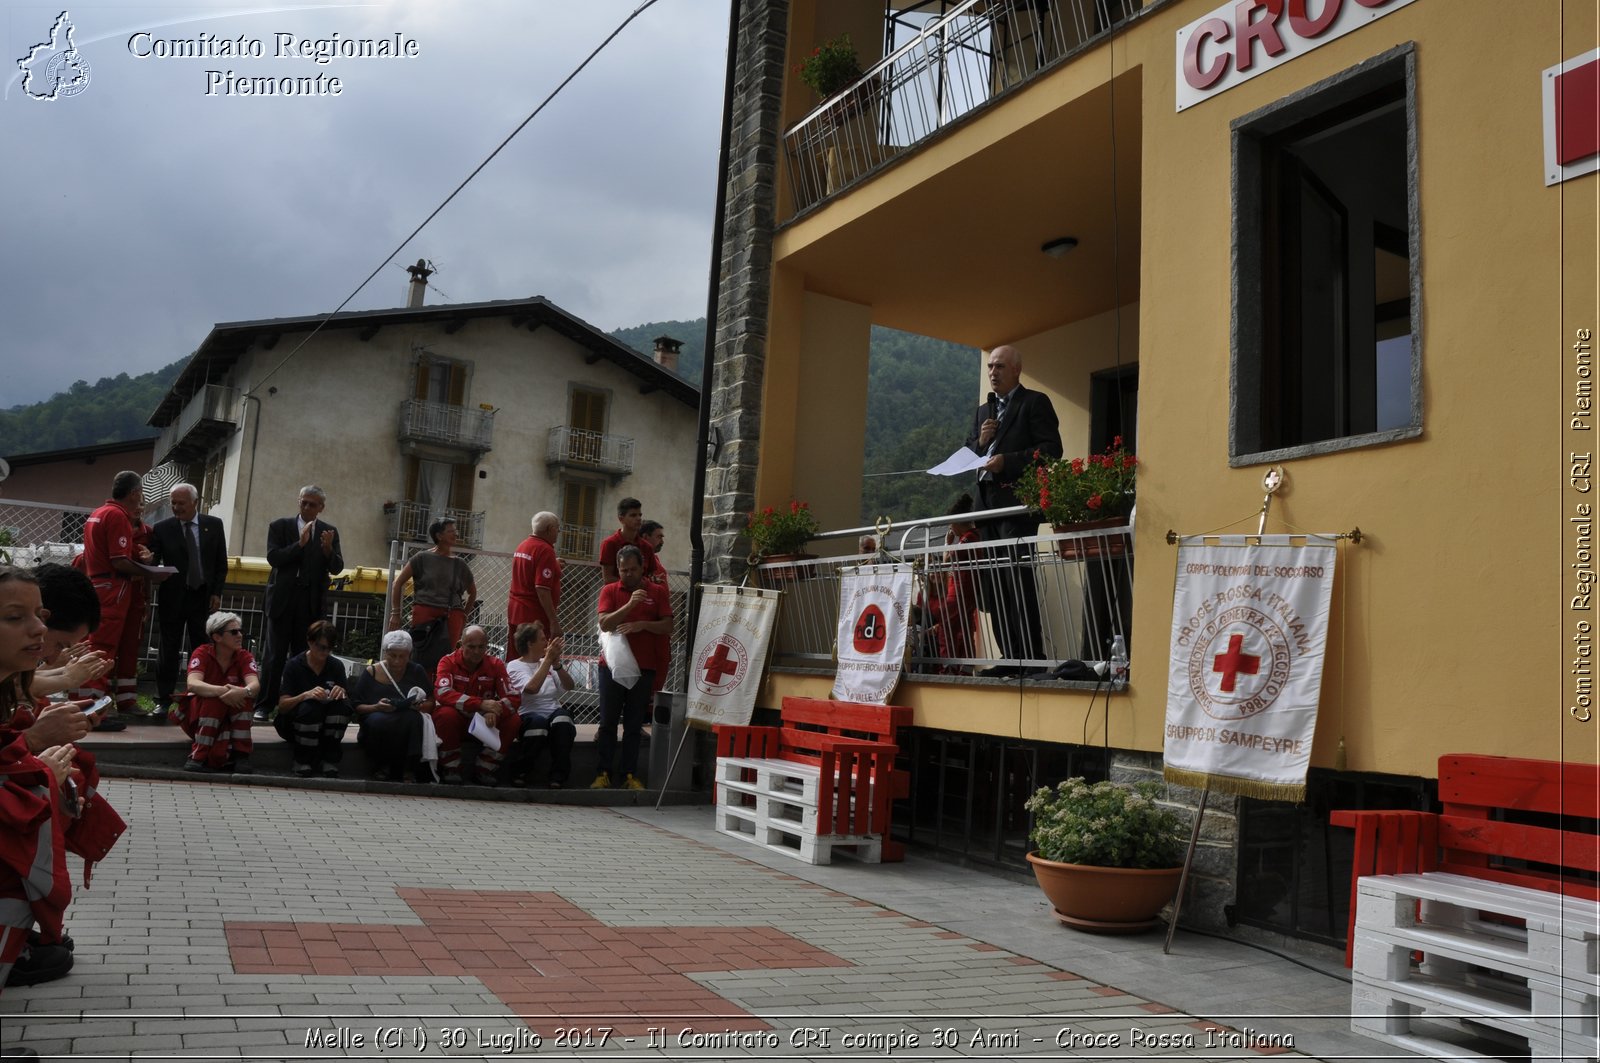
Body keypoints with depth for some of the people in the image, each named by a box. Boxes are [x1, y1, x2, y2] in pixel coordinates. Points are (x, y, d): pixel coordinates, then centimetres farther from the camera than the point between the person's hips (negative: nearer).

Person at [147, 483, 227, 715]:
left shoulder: (214, 525, 5)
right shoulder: (162, 528, 2)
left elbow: (221, 563, 6)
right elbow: (153, 562, 0)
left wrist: (217, 593, 0)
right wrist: (148, 561, -23)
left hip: (204, 597, 0)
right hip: (172, 598, 0)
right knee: (169, 651, 3)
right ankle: (164, 700, 9)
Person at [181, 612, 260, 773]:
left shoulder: (244, 657, -6)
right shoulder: (202, 653, -12)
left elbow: (255, 685, -24)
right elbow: (192, 684, -30)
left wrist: (244, 692, -48)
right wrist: (221, 691, -47)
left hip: (230, 717, 2)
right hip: (198, 715, -2)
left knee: (243, 694, -26)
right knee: (214, 698, -32)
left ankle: (241, 754, -23)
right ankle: (197, 757, -28)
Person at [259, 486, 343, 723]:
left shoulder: (329, 532, 7)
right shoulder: (280, 526, 3)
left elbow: (337, 568, 0)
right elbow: (273, 557, -9)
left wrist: (328, 550, -19)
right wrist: (300, 543, -19)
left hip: (311, 603, 2)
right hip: (283, 599, -1)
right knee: (275, 656, -2)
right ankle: (264, 706, 3)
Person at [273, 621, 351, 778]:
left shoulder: (337, 666, 2)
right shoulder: (294, 665, -8)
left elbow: (345, 700, -1)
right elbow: (282, 706, -15)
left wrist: (341, 692, -25)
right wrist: (305, 695, -34)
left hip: (325, 725, 3)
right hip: (293, 723, -3)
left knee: (343, 704, -26)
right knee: (309, 707, -34)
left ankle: (329, 762, -18)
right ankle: (303, 762, -16)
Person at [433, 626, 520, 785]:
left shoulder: (495, 664, -3)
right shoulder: (449, 662, -10)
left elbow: (514, 697, -12)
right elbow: (442, 693, -28)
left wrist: (495, 711, -35)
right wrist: (481, 704, -39)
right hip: (457, 719, -3)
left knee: (513, 721, -22)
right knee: (446, 714, -34)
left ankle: (484, 770, -6)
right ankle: (450, 768, -14)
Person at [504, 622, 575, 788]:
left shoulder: (547, 663, 18)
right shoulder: (514, 666, 4)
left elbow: (569, 686, 7)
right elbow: (532, 688, -16)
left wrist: (557, 664, -8)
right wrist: (548, 659, -14)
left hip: (555, 714, 3)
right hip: (529, 716, -3)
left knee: (562, 717, -32)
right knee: (538, 721, -38)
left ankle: (558, 777, -24)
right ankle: (521, 772, -14)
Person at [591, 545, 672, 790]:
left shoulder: (658, 592, 6)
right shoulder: (610, 591, 5)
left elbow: (668, 627, 1)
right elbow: (604, 623, -8)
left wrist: (642, 624, -14)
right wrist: (629, 605, -20)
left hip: (644, 667, 0)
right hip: (612, 665, 0)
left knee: (634, 725, 4)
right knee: (608, 722, 2)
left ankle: (628, 774, 8)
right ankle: (604, 773, 6)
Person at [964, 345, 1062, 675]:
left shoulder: (1035, 402, 2)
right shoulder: (983, 411, 24)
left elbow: (1052, 448, -9)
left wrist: (1007, 461, -17)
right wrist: (980, 442, 1)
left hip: (1017, 502, -7)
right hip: (987, 505, 7)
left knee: (1019, 584, -12)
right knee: (993, 587, 5)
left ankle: (1030, 660, -9)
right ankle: (1010, 659, 9)